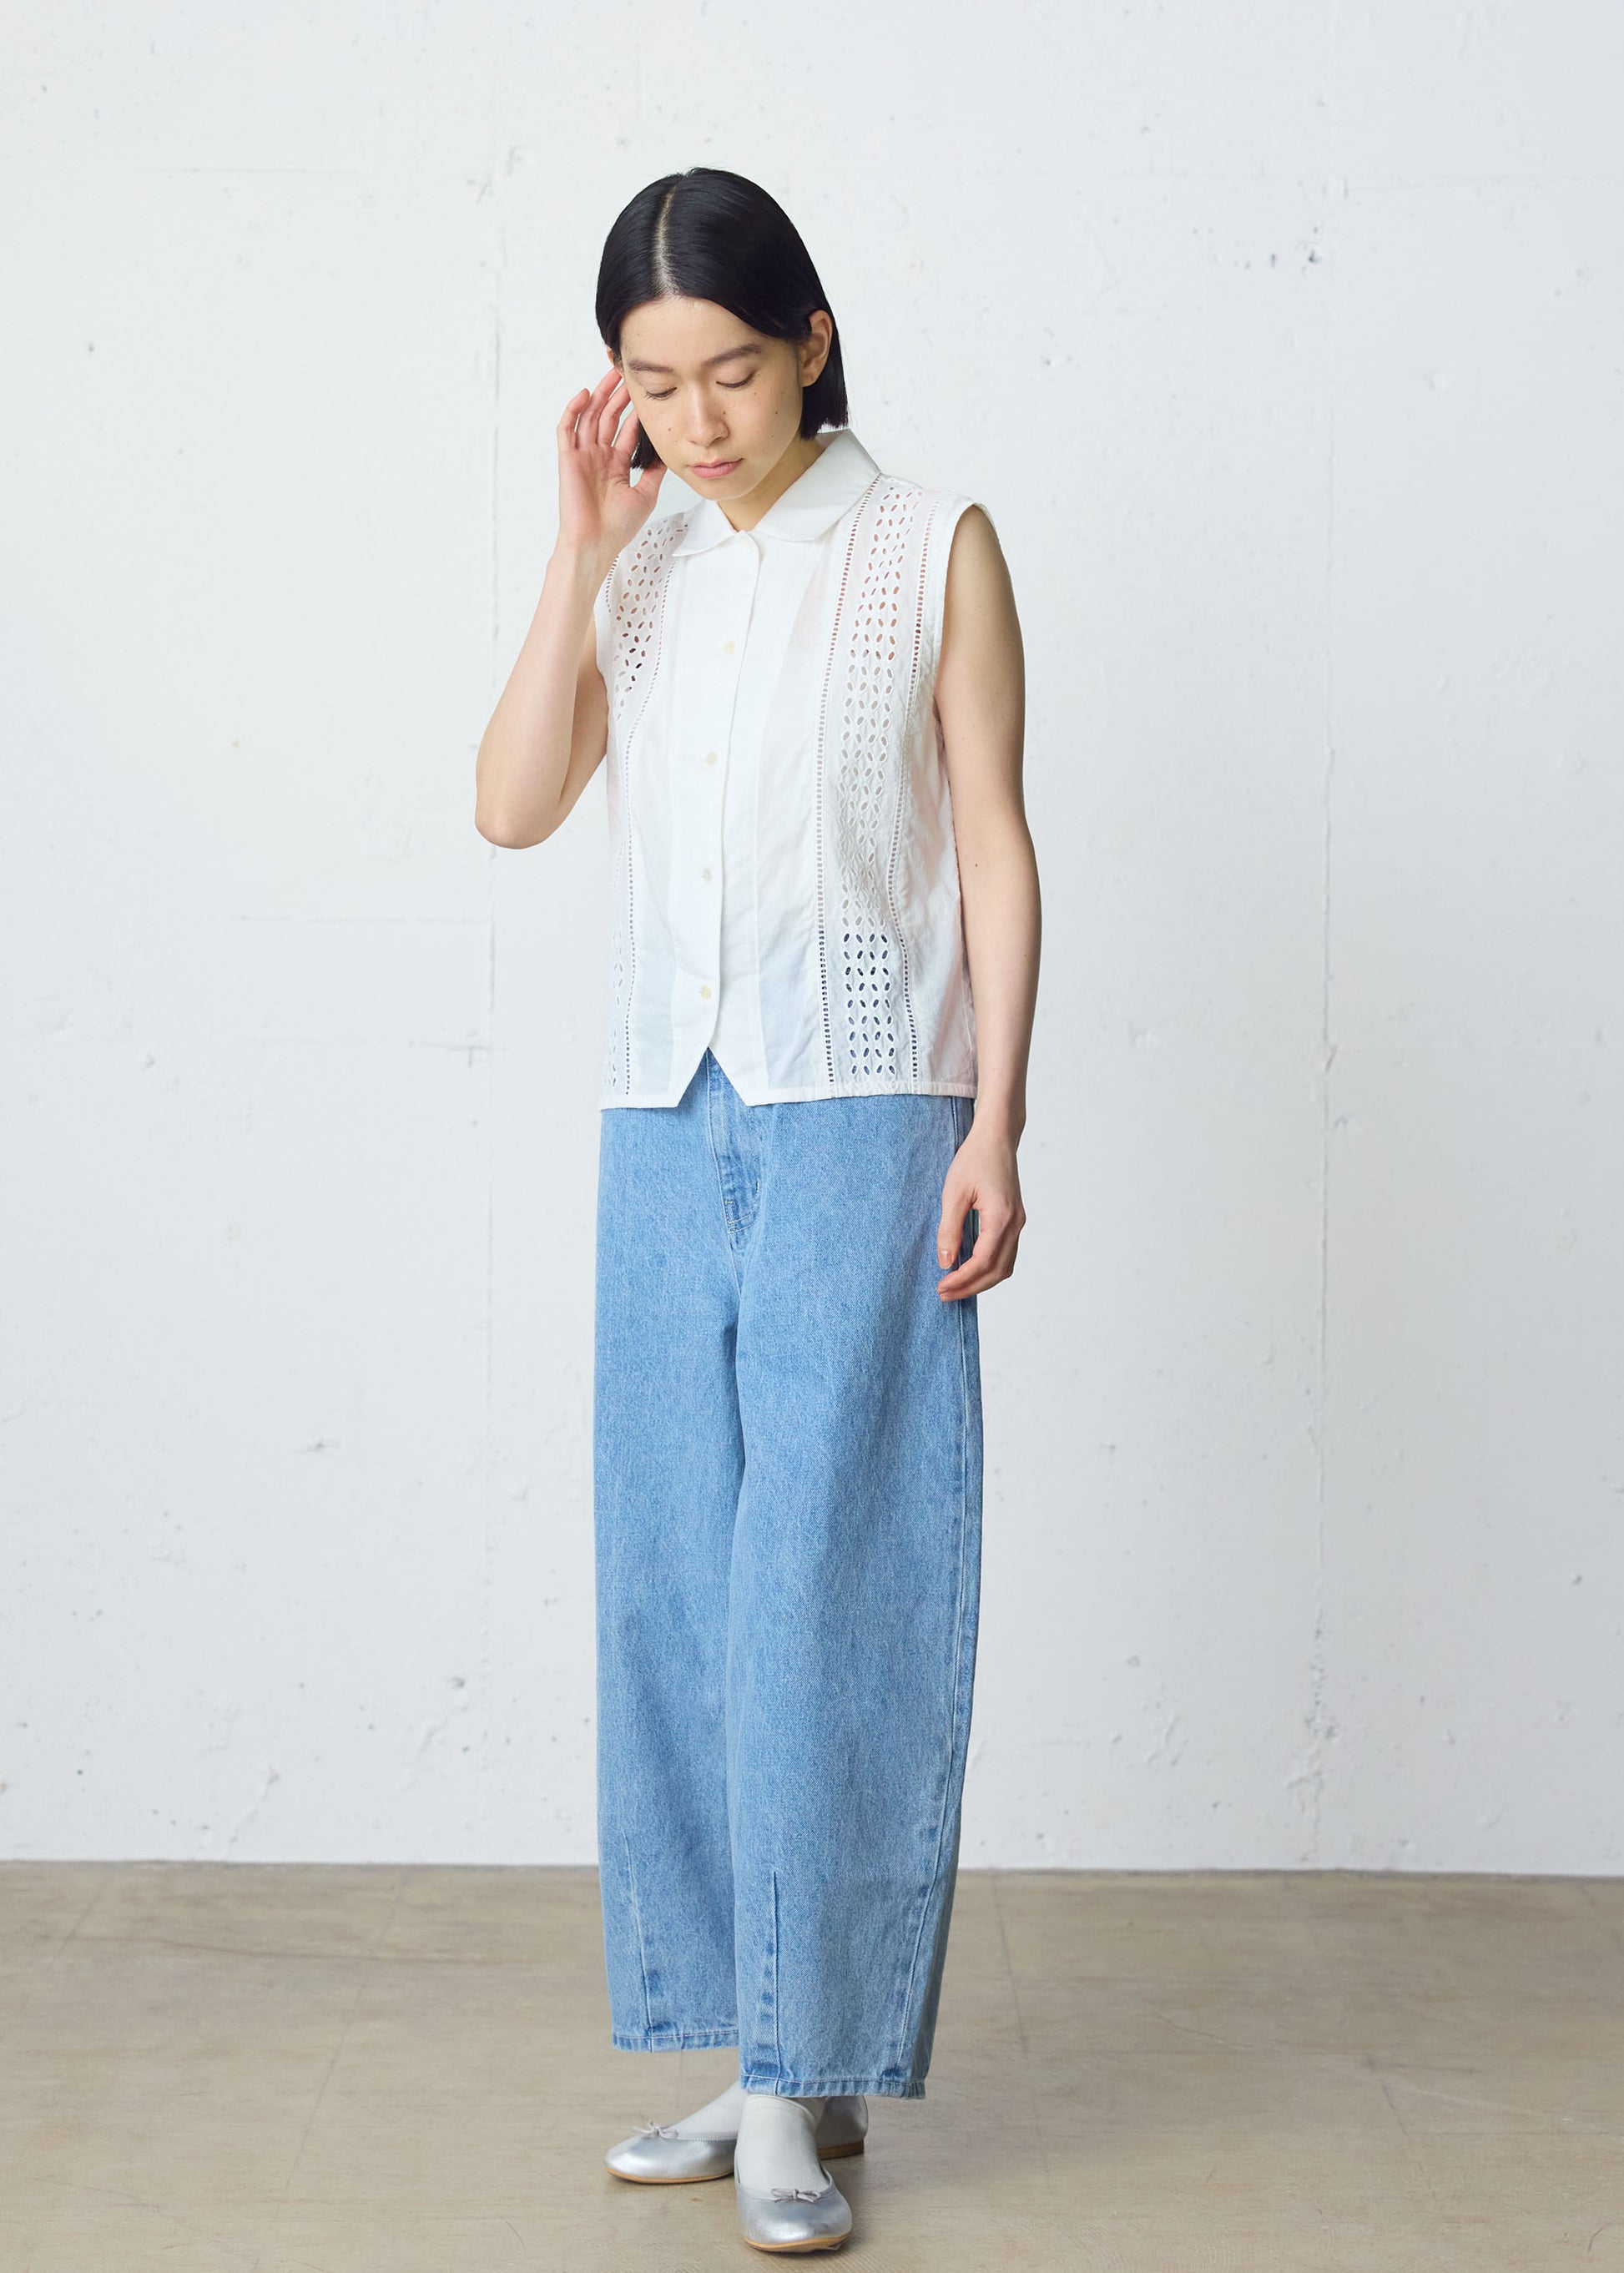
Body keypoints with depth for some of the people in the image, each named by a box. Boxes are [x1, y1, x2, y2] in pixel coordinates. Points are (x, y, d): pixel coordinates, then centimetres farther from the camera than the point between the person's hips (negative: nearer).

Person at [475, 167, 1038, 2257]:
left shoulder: (931, 551, 2)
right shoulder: (629, 568, 11)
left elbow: (994, 847, 0)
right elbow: (513, 806, 0)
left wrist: (992, 1127, -8)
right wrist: (586, 543, -4)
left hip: (863, 1116, -4)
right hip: (666, 1121, 4)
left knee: (826, 1581, -7)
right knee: (674, 1586, 4)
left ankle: (811, 2082, 1)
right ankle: (754, 2051, 14)